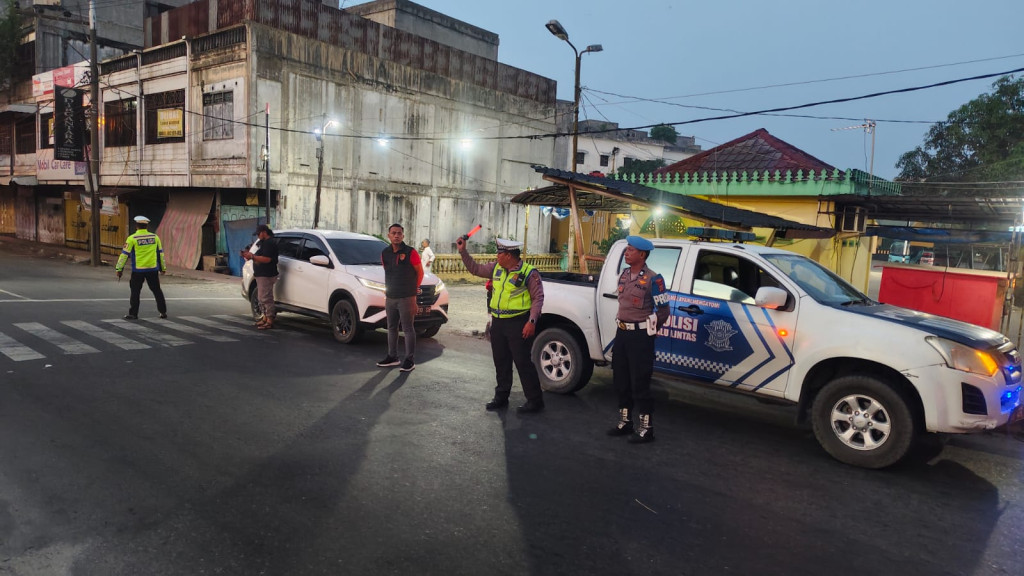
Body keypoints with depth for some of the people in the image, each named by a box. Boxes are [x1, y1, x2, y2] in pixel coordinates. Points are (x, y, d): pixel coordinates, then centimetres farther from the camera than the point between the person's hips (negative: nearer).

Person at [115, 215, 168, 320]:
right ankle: (163, 312, 15)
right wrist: (163, 267, 21)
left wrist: (119, 269, 2)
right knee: (157, 290, 12)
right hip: (153, 269, 3)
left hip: (138, 270, -3)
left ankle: (133, 314, 9)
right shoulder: (155, 237, 3)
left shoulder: (132, 238, -8)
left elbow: (124, 254, -5)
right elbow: (160, 253, 11)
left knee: (135, 292, 7)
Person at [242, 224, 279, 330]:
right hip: (261, 275, 11)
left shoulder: (269, 243, -15)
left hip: (266, 276, -11)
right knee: (261, 298, 16)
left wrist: (252, 256, -19)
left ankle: (270, 321, -7)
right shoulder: (264, 242, 20)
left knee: (266, 298, -10)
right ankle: (265, 318, 23)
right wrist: (250, 255, 9)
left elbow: (267, 259, -24)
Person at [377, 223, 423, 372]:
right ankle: (392, 357, 25)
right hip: (390, 297, 6)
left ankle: (410, 360, -1)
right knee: (391, 328, 13)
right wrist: (388, 290, 13)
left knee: (408, 329, -4)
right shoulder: (385, 253, 8)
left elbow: (420, 272, 1)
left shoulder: (410, 252, -7)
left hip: (406, 298, -6)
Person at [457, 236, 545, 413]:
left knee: (523, 362, -5)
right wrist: (463, 251, 13)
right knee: (501, 362, 15)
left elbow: (538, 298, -10)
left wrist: (532, 321, -18)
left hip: (518, 324, -7)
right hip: (498, 323, 7)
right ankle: (501, 397, 28)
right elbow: (475, 269, 20)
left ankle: (535, 401, 4)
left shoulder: (529, 273, -10)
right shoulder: (496, 268, 9)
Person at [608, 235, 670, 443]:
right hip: (621, 332, 8)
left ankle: (645, 428, 8)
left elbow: (663, 311, -9)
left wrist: (649, 330, 0)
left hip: (640, 335, -7)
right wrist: (622, 324, 14)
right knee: (621, 380, 13)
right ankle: (625, 422, 27)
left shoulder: (653, 279, -13)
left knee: (640, 383, -3)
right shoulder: (624, 275, 9)